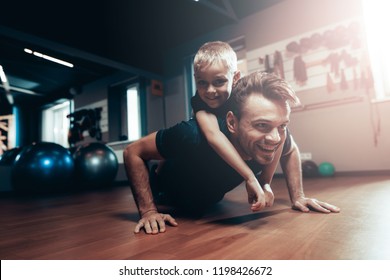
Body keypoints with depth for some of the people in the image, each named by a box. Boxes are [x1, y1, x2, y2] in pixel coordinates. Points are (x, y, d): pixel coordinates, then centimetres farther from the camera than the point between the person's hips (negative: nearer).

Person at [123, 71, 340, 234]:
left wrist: (297, 197, -14)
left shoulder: (275, 137, -34)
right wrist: (148, 211, -38)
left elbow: (291, 151, -7)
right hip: (169, 199, -3)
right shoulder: (196, 136, -48)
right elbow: (133, 152, -34)